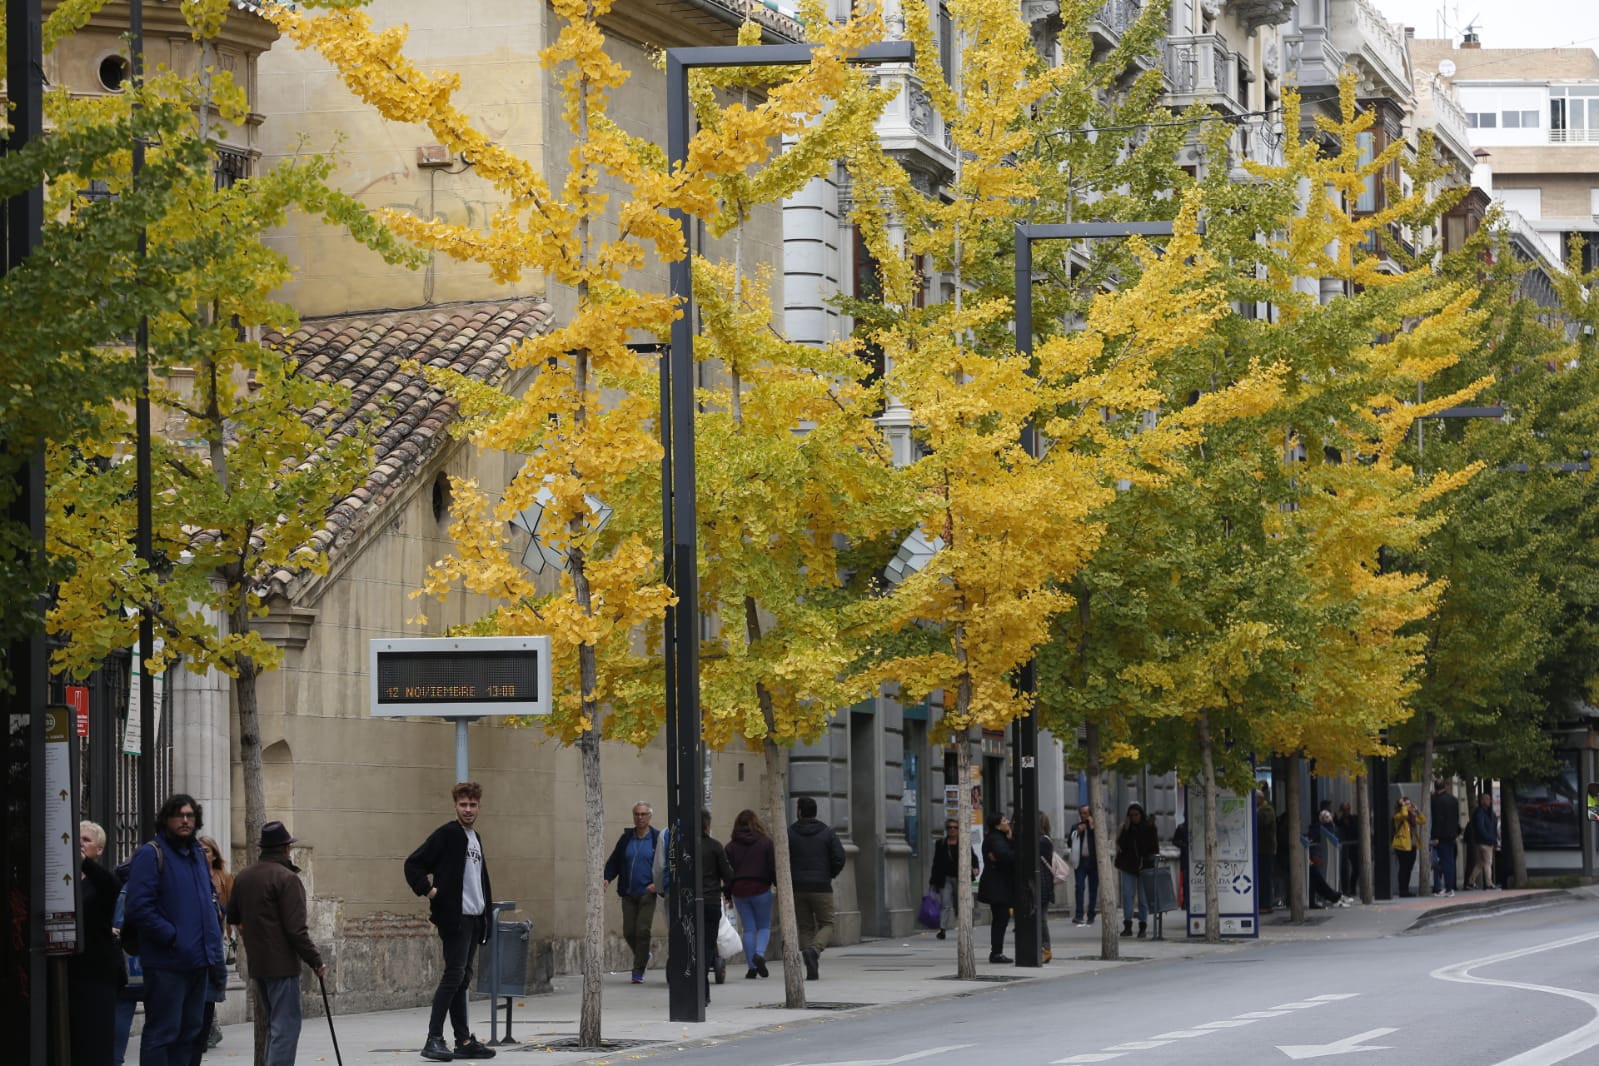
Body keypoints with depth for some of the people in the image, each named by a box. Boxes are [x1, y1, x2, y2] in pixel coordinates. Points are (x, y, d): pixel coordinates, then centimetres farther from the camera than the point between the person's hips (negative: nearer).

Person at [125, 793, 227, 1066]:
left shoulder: (198, 856, 17)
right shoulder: (151, 855, -9)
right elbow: (139, 908, -18)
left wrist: (214, 952, 14)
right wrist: (172, 937, -20)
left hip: (198, 962, 8)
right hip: (166, 964, -8)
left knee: (188, 1033, 13)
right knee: (162, 1032, -6)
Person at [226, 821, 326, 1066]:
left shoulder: (243, 877, 9)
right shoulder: (286, 878, -15)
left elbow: (232, 917, 21)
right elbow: (296, 929, -19)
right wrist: (316, 961, -12)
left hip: (256, 964, 8)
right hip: (282, 964, -8)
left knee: (274, 1023, 20)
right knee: (286, 1025, -6)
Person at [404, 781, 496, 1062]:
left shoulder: (475, 838, 18)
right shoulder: (446, 835, -7)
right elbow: (413, 864, -11)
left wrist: (486, 918, 20)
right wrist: (428, 891, -22)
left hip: (474, 919, 8)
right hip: (454, 917, -8)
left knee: (462, 979, 9)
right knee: (454, 975, -12)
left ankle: (464, 1041, 10)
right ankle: (434, 1040, -12)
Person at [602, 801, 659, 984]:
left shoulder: (657, 838, -1)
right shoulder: (626, 838, 10)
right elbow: (614, 861, 13)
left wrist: (658, 883, -14)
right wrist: (607, 878, -4)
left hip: (647, 893, -4)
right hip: (628, 893, 4)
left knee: (642, 931, -9)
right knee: (629, 932, 3)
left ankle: (638, 972, -1)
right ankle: (643, 957, 31)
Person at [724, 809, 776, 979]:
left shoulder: (731, 846, 3)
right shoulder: (765, 843, -2)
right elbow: (774, 868, -3)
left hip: (739, 890, 2)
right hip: (761, 889, -2)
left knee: (748, 929, 7)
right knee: (764, 926, 9)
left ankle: (752, 967, 2)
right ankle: (760, 954, -18)